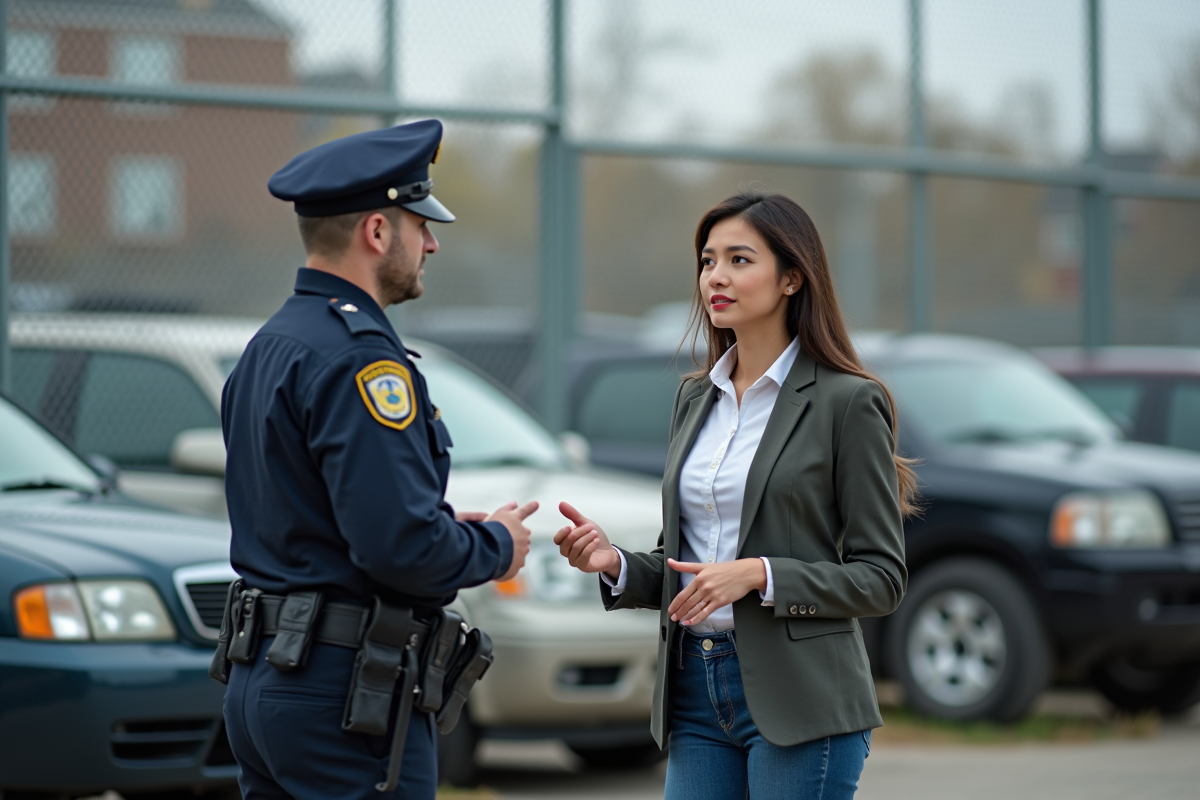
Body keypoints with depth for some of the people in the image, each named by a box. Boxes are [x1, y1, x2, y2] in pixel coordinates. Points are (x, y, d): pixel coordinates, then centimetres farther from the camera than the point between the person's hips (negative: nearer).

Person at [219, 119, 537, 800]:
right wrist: (496, 546, -4)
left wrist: (449, 529, 14)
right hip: (345, 692, -10)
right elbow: (401, 545, -24)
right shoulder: (357, 356, -16)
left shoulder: (270, 348, 16)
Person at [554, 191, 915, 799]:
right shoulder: (694, 398, 14)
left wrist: (759, 574, -19)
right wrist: (616, 565, -1)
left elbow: (881, 578, -7)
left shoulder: (849, 403, -5)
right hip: (697, 689, 6)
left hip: (800, 700, -6)